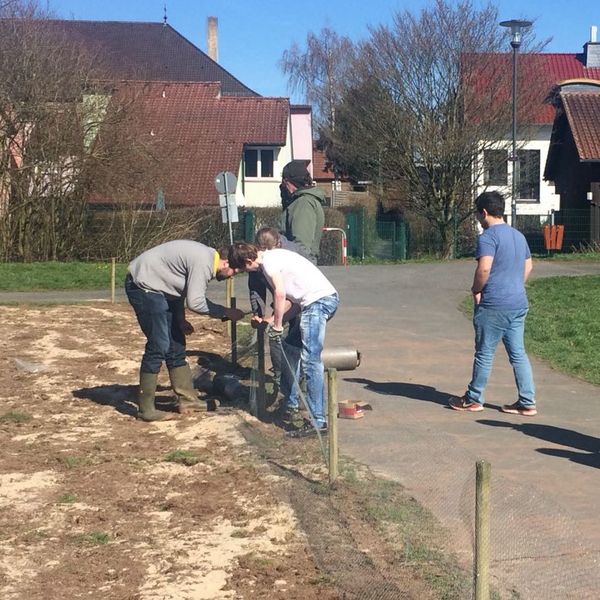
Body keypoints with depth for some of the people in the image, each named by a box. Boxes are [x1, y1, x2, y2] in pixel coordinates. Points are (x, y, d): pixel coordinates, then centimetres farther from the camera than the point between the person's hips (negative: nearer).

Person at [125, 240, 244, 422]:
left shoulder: (206, 256, 7)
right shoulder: (203, 261, -23)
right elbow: (195, 303, -26)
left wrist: (180, 319, 8)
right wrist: (226, 313, -16)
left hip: (157, 287, 10)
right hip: (143, 285, -10)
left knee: (175, 344, 10)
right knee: (159, 345, -11)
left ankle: (187, 399, 17)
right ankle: (146, 409, -5)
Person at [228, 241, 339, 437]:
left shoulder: (269, 260, -7)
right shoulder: (273, 257, 22)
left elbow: (280, 294, -17)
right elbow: (289, 296, 19)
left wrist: (277, 325, -9)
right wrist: (272, 320, 13)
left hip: (318, 300, -11)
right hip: (326, 297, 11)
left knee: (310, 360, -13)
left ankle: (318, 421, -16)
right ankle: (292, 403, 34)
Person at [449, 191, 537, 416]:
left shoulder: (488, 237, -13)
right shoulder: (518, 235, 14)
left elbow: (484, 268, -24)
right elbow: (528, 266, 23)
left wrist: (476, 290, -9)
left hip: (493, 305, -8)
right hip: (518, 303, 8)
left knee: (484, 353, 4)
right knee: (518, 353, 10)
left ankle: (473, 399, 16)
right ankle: (527, 403, 10)